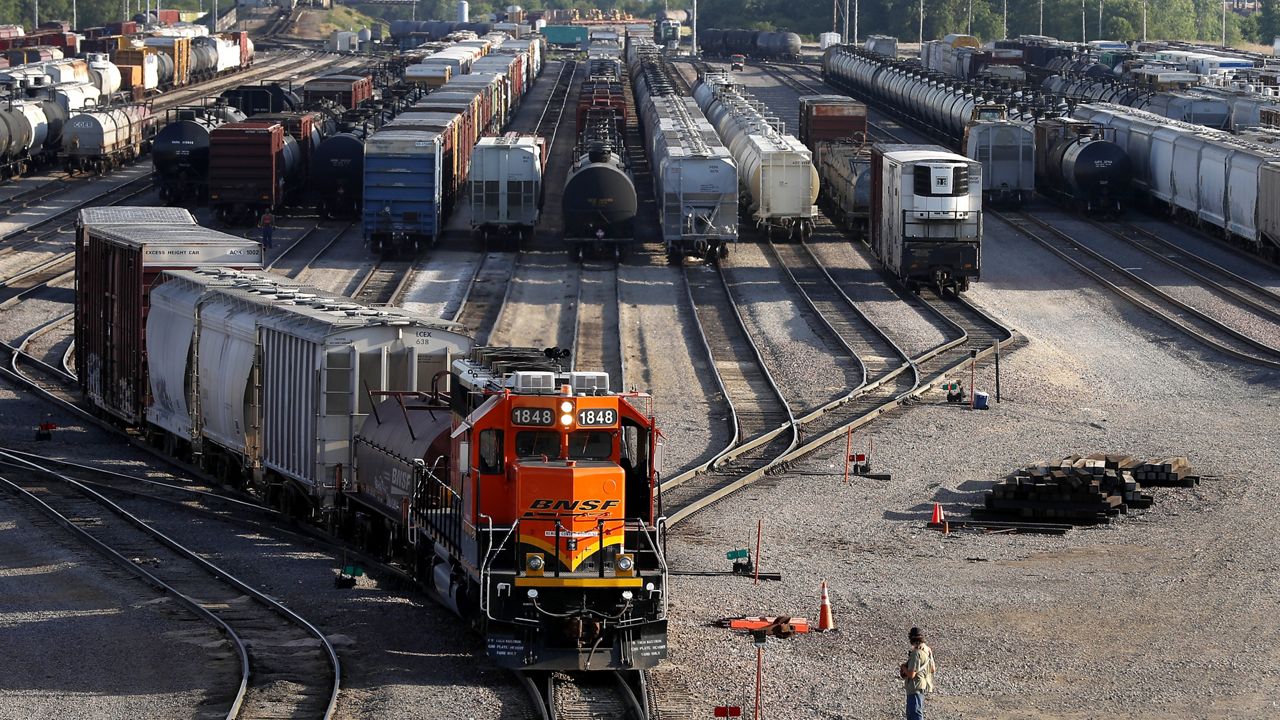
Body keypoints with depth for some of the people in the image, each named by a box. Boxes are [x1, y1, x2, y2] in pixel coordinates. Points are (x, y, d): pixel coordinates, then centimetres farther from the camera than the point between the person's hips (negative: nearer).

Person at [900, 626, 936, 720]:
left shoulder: (916, 653, -22)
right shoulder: (927, 650, 6)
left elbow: (911, 674, -23)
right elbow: (933, 669, 17)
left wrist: (903, 667, -5)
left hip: (915, 687, -10)